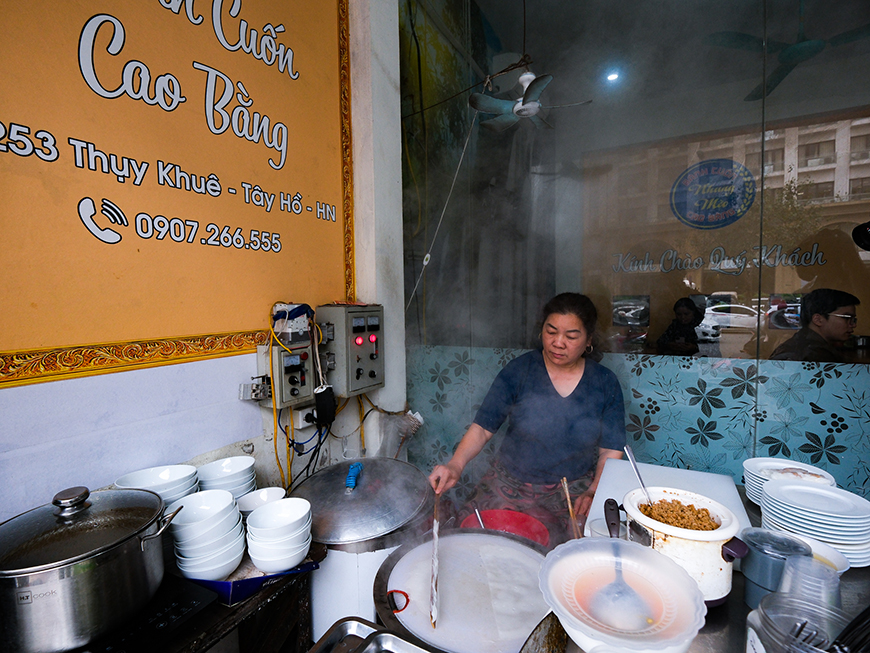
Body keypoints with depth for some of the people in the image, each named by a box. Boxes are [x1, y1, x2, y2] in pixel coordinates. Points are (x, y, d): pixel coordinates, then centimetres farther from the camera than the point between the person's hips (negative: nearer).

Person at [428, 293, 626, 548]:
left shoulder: (605, 383, 0)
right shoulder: (519, 370, -5)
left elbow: (611, 450, 4)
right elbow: (482, 428, -8)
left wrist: (593, 493, -11)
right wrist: (455, 464, -24)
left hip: (574, 492, 1)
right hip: (509, 485, 0)